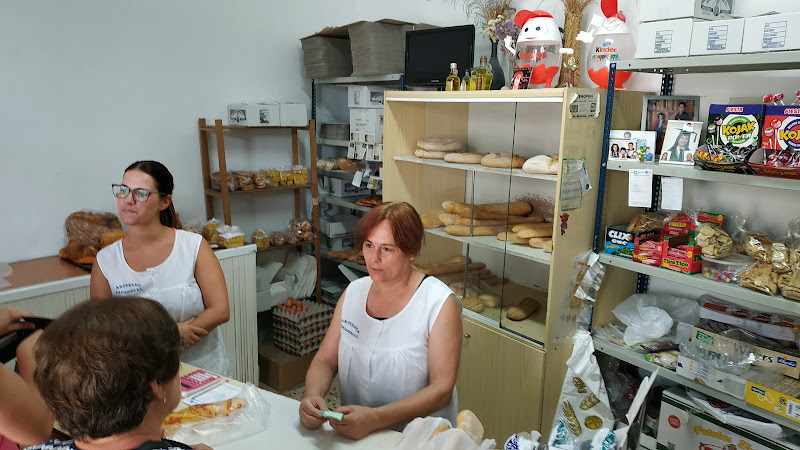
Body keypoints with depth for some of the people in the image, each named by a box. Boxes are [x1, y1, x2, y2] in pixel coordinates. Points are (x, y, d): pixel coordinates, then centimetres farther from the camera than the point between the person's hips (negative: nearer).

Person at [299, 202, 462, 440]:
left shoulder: (440, 303, -12)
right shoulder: (353, 292, 4)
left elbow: (442, 389, -14)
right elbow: (325, 361, 7)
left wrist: (375, 419, -25)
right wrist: (312, 396, -14)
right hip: (352, 434, 4)